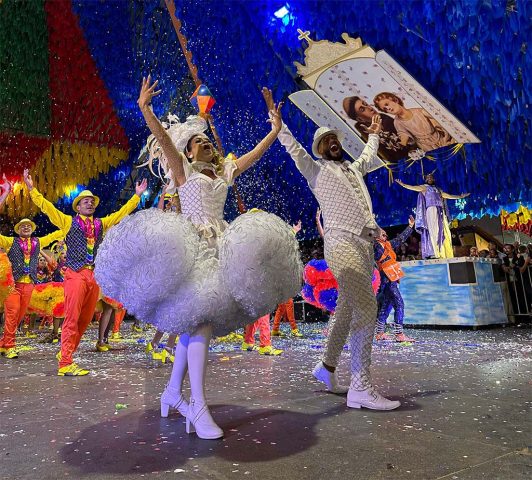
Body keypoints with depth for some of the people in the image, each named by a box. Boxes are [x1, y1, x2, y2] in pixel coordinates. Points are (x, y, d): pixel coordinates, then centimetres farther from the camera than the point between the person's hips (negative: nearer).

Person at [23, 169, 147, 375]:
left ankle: (65, 353, 25)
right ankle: (65, 364, -5)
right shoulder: (68, 222, 9)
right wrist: (32, 188, -2)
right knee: (72, 318, -8)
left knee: (85, 319, 9)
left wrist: (137, 196, 23)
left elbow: (122, 212, 23)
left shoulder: (101, 224, 19)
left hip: (94, 275, 5)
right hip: (75, 274, -5)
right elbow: (46, 207, 5)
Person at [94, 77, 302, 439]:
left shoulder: (225, 173, 24)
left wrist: (275, 130, 30)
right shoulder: (183, 171, 11)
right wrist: (145, 108, -15)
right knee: (201, 316, -19)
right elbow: (163, 139, -3)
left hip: (220, 245, 5)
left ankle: (173, 392, 16)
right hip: (191, 244, -5)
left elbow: (255, 154, 28)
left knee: (194, 319, 3)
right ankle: (199, 406, -17)